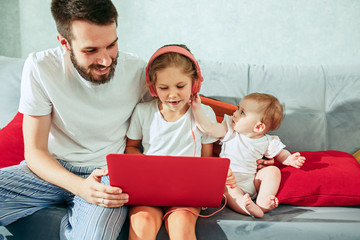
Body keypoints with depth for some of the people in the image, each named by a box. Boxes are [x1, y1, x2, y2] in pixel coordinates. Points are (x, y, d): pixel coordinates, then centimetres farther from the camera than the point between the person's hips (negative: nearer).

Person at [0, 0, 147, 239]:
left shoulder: (138, 71, -10)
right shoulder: (40, 68, -11)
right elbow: (35, 151, -9)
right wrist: (80, 186, -26)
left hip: (109, 176, -1)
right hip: (53, 170, 1)